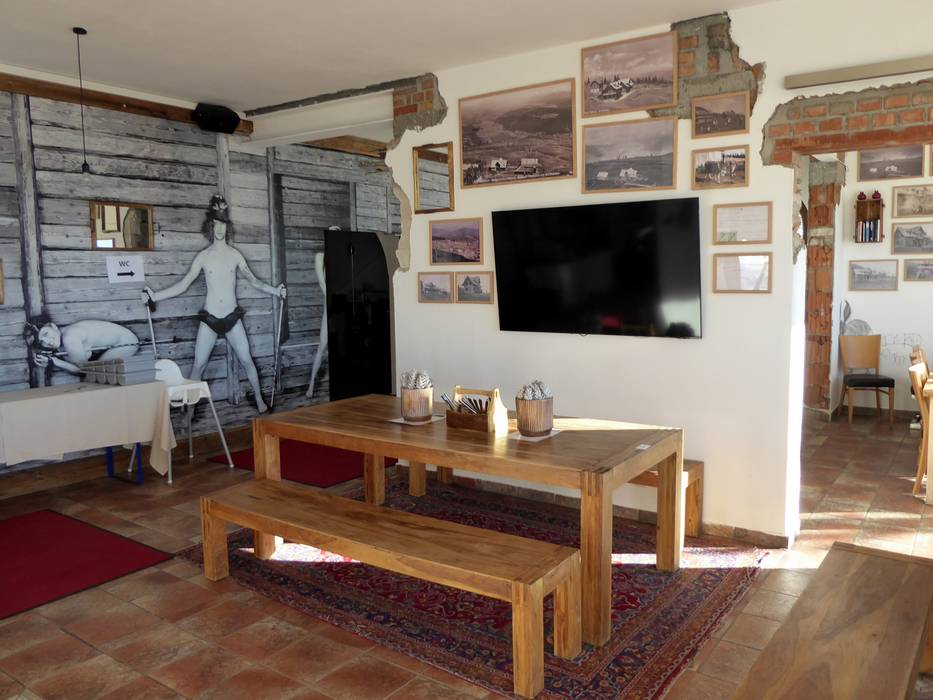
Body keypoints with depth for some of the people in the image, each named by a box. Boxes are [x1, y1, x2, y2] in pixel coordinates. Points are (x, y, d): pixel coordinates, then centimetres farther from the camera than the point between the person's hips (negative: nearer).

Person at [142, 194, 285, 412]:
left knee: (246, 360, 2)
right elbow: (183, 284, -2)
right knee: (198, 365, 1)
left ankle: (260, 402, 14)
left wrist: (275, 290, 1)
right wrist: (155, 296, -10)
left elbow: (253, 280, 10)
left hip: (232, 316, 0)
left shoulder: (235, 254, 1)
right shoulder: (203, 256, -1)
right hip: (209, 318, 0)